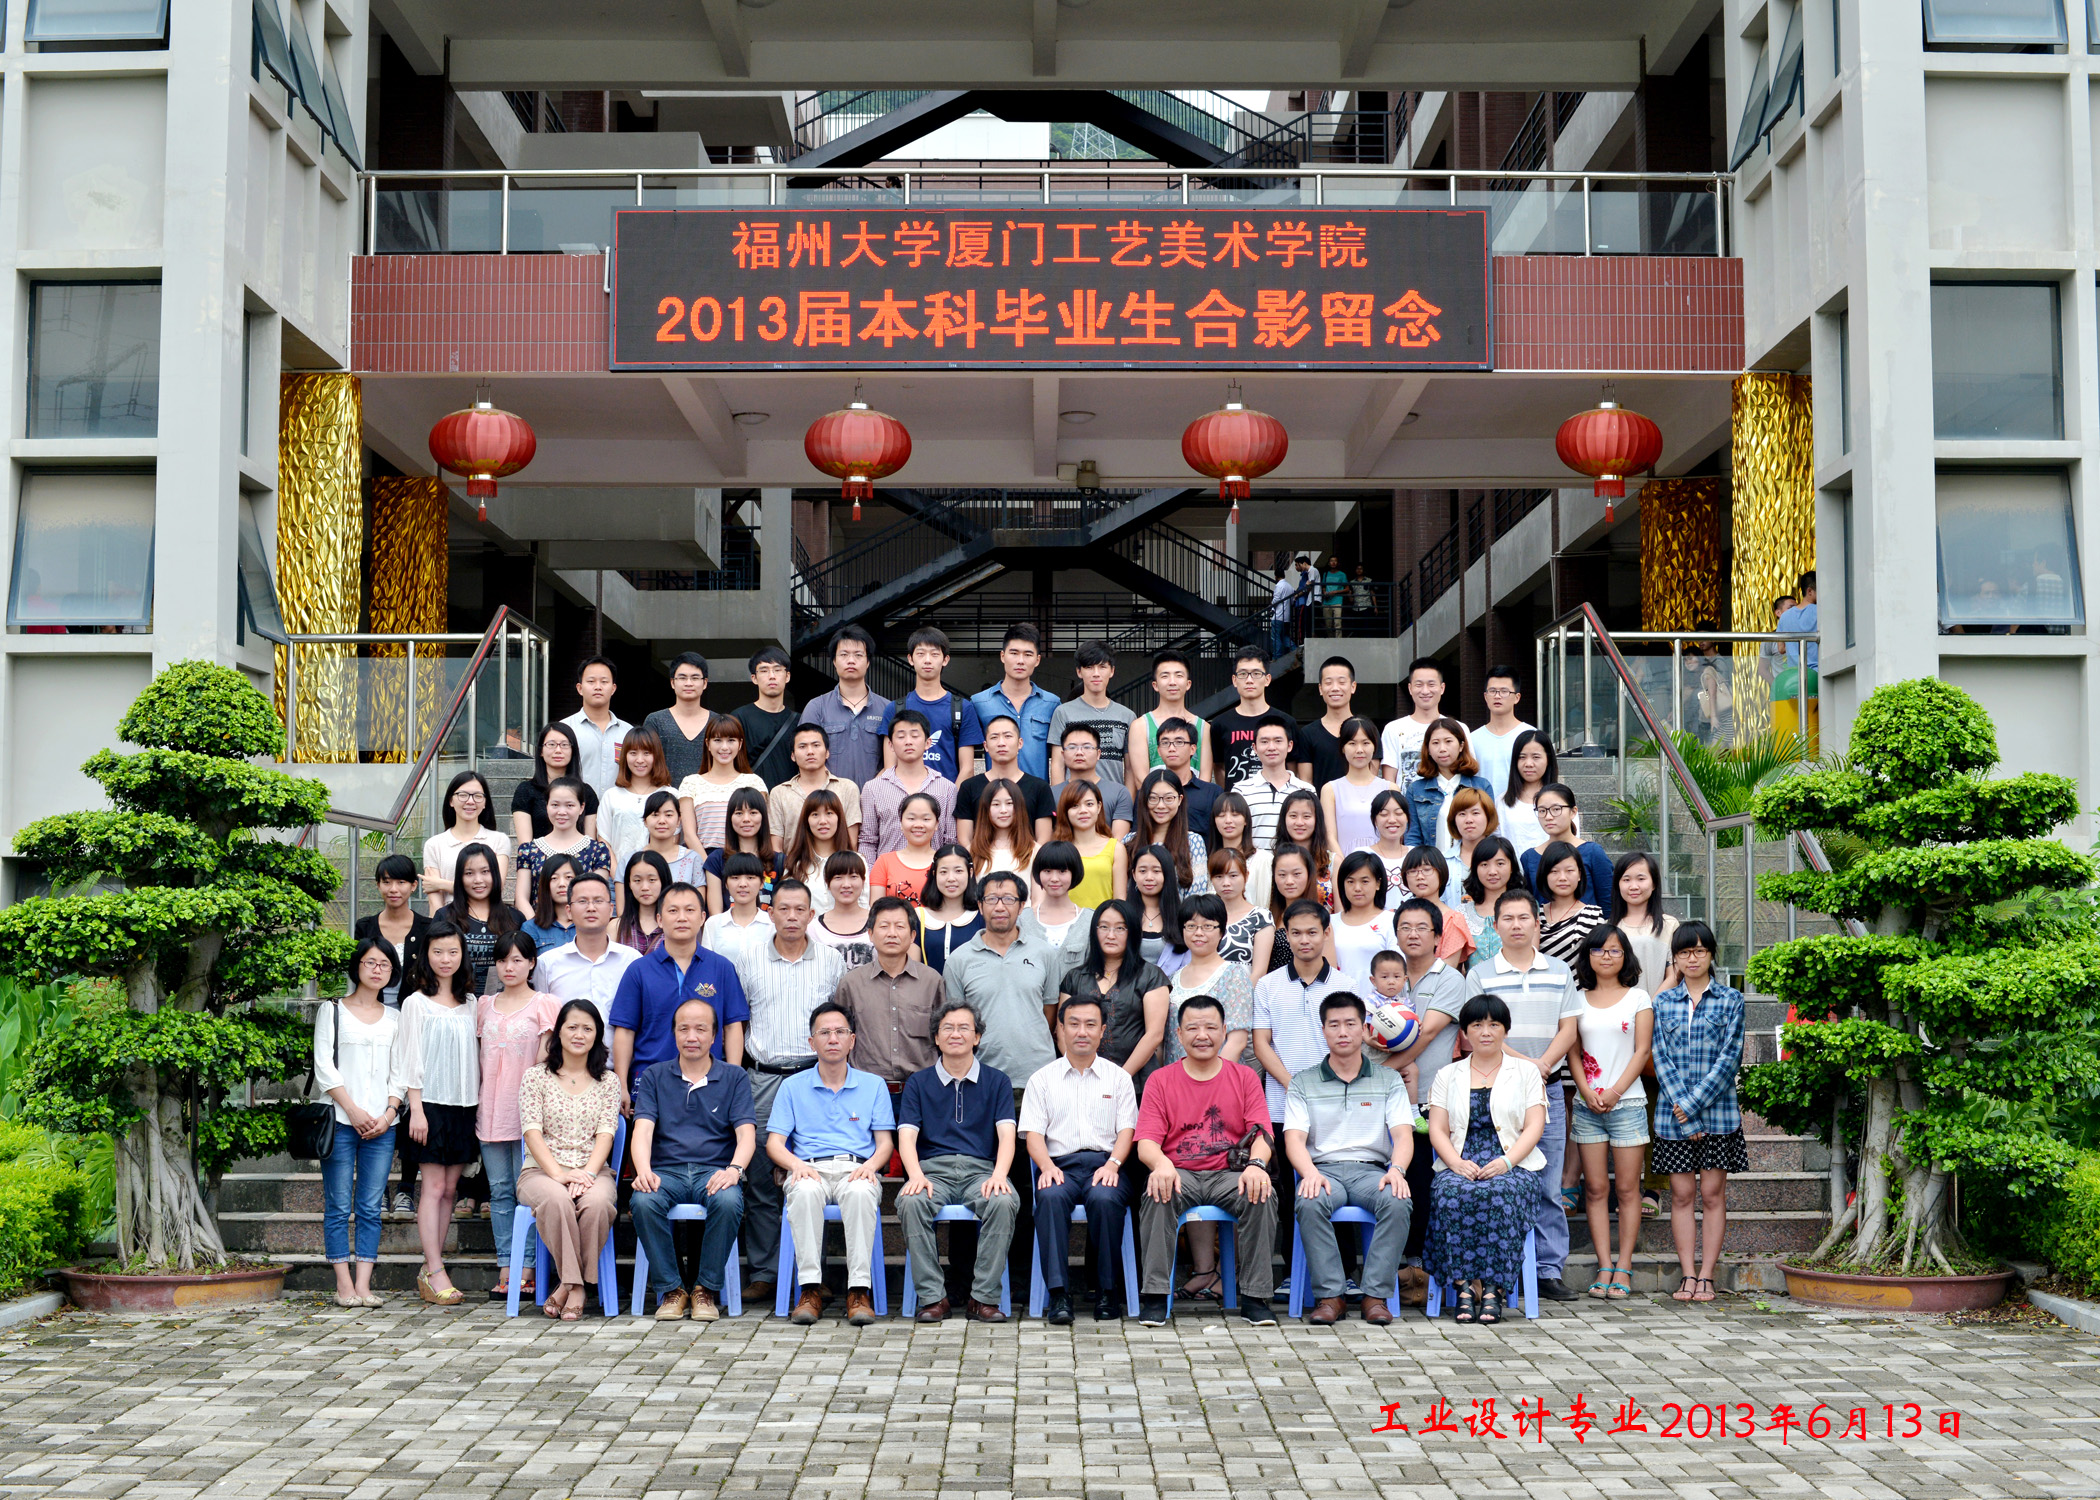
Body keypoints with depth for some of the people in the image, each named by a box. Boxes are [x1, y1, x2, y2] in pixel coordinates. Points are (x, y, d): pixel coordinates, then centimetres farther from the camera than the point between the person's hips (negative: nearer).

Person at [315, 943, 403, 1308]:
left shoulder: (394, 1018, 15)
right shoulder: (333, 1011, 7)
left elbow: (399, 1072, 12)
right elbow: (324, 1068, -1)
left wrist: (389, 1113, -3)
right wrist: (353, 1110, -10)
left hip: (381, 1124, 3)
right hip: (340, 1121, -3)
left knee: (372, 1207, -1)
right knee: (339, 1206, -4)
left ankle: (364, 1285, 0)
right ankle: (344, 1285, 0)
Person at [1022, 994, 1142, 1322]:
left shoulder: (1118, 1077, 18)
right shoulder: (1042, 1079, 17)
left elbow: (1127, 1130, 9)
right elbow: (1033, 1133, 8)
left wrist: (1112, 1164, -11)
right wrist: (1047, 1166, -13)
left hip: (1107, 1163, 0)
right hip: (1060, 1163, 0)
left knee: (1105, 1198, -35)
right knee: (1051, 1196, -35)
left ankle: (1106, 1292, -23)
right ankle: (1057, 1293, -35)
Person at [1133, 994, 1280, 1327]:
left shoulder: (1245, 1077, 11)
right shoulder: (1160, 1081, 9)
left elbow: (1261, 1134, 1)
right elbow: (1146, 1143, -1)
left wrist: (1256, 1164, -23)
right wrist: (1161, 1164, -25)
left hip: (1228, 1174, 1)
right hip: (1179, 1173, 0)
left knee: (1262, 1194, -31)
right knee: (1158, 1194, -34)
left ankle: (1255, 1297, -22)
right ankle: (1154, 1295, -27)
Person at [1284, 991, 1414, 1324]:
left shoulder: (1389, 1080, 14)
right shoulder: (1303, 1083, 12)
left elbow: (1403, 1135, 3)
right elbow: (1294, 1138, 1)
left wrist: (1397, 1169, -20)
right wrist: (1310, 1173, -21)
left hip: (1371, 1169, 1)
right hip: (1323, 1169, -1)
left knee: (1398, 1203, -33)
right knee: (1310, 1203, -36)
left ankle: (1375, 1295, -26)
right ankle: (1329, 1296, -28)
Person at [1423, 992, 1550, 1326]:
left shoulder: (1526, 1072, 14)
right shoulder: (1448, 1075, 18)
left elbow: (1534, 1127, 3)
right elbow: (1437, 1130, 9)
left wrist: (1506, 1162, -15)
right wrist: (1457, 1163, -12)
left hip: (1514, 1167, -1)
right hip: (1460, 1166, 1)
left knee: (1499, 1194, -37)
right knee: (1453, 1193, -34)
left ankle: (1493, 1289, -32)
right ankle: (1465, 1286, -32)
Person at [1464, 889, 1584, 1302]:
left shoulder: (1560, 973, 12)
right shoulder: (1480, 975, 4)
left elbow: (1568, 1030, 6)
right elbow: (1474, 1033, -5)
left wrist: (1542, 1065, -11)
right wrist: (1520, 1062, -15)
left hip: (1547, 1089, 2)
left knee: (1548, 1186, 2)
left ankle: (1549, 1271, 6)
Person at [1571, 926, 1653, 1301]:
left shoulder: (1638, 997, 6)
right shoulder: (1578, 1000, 11)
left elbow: (1642, 1051, 0)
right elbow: (1572, 1051, 8)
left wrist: (1614, 1092, -9)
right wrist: (1586, 1092, -7)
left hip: (1627, 1102, -2)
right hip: (1587, 1103, 2)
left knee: (1627, 1188, -1)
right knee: (1595, 1188, 1)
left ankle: (1623, 1268, 2)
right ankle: (1604, 1267, 3)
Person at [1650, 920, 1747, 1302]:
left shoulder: (1730, 1000, 2)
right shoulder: (1664, 1002, 7)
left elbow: (1729, 1057, -5)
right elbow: (1661, 1059, 1)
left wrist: (1694, 1103, -13)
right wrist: (1684, 1117, -10)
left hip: (1717, 1109, -2)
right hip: (1674, 1113, 2)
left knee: (1712, 1194, 1)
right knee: (1682, 1195, 3)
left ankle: (1706, 1277, 6)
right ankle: (1688, 1276, 8)